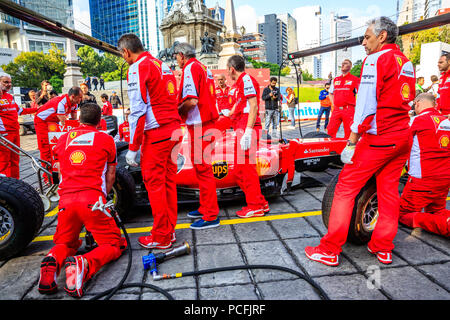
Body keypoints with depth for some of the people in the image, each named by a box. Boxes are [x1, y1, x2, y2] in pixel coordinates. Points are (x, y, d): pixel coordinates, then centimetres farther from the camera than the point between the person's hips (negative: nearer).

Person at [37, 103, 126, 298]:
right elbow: (110, 176, 14)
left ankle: (53, 260, -11)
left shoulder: (63, 139, 18)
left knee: (64, 243, 25)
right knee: (114, 244, 9)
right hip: (93, 200, -3)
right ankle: (84, 264, -23)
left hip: (65, 200, 4)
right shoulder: (106, 139, 9)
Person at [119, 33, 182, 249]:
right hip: (174, 129, 8)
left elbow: (138, 110, -13)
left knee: (154, 183, 0)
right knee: (168, 180, 13)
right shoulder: (162, 65, 18)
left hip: (155, 132, -8)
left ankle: (161, 238, 9)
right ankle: (170, 231, 23)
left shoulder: (137, 68, -6)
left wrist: (133, 148, -9)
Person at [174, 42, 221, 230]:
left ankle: (211, 217, 1)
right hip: (207, 121, 10)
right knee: (201, 167, 16)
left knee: (203, 168, -6)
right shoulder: (203, 68, 20)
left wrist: (177, 110, -5)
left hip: (199, 125, -10)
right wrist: (181, 108, 18)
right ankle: (205, 208, 28)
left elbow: (191, 101, -22)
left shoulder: (190, 68, -9)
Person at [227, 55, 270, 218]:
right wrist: (228, 114, 52)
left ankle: (255, 206, 4)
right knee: (240, 169, 11)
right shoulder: (240, 83, 22)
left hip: (247, 130, -10)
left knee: (246, 168, -7)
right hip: (242, 129, 10)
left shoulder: (247, 80, -7)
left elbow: (253, 107, -17)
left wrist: (247, 132, -23)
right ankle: (260, 203, 19)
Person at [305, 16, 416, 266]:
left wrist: (352, 141, -15)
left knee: (345, 189, -4)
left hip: (378, 139, -9)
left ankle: (329, 250, 0)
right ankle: (383, 248, 23)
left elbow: (366, 105, -17)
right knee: (389, 191, 14)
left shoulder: (375, 60, -9)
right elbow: (407, 101, 19)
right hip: (403, 137, 9)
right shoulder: (406, 63, 17)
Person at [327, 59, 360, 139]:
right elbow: (331, 94, 28)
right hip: (336, 110, 4)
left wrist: (355, 105, -4)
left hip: (349, 110, -4)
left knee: (348, 133, -2)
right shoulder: (335, 80, 17)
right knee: (330, 131, -2)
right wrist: (333, 104, 14)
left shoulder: (355, 79, 4)